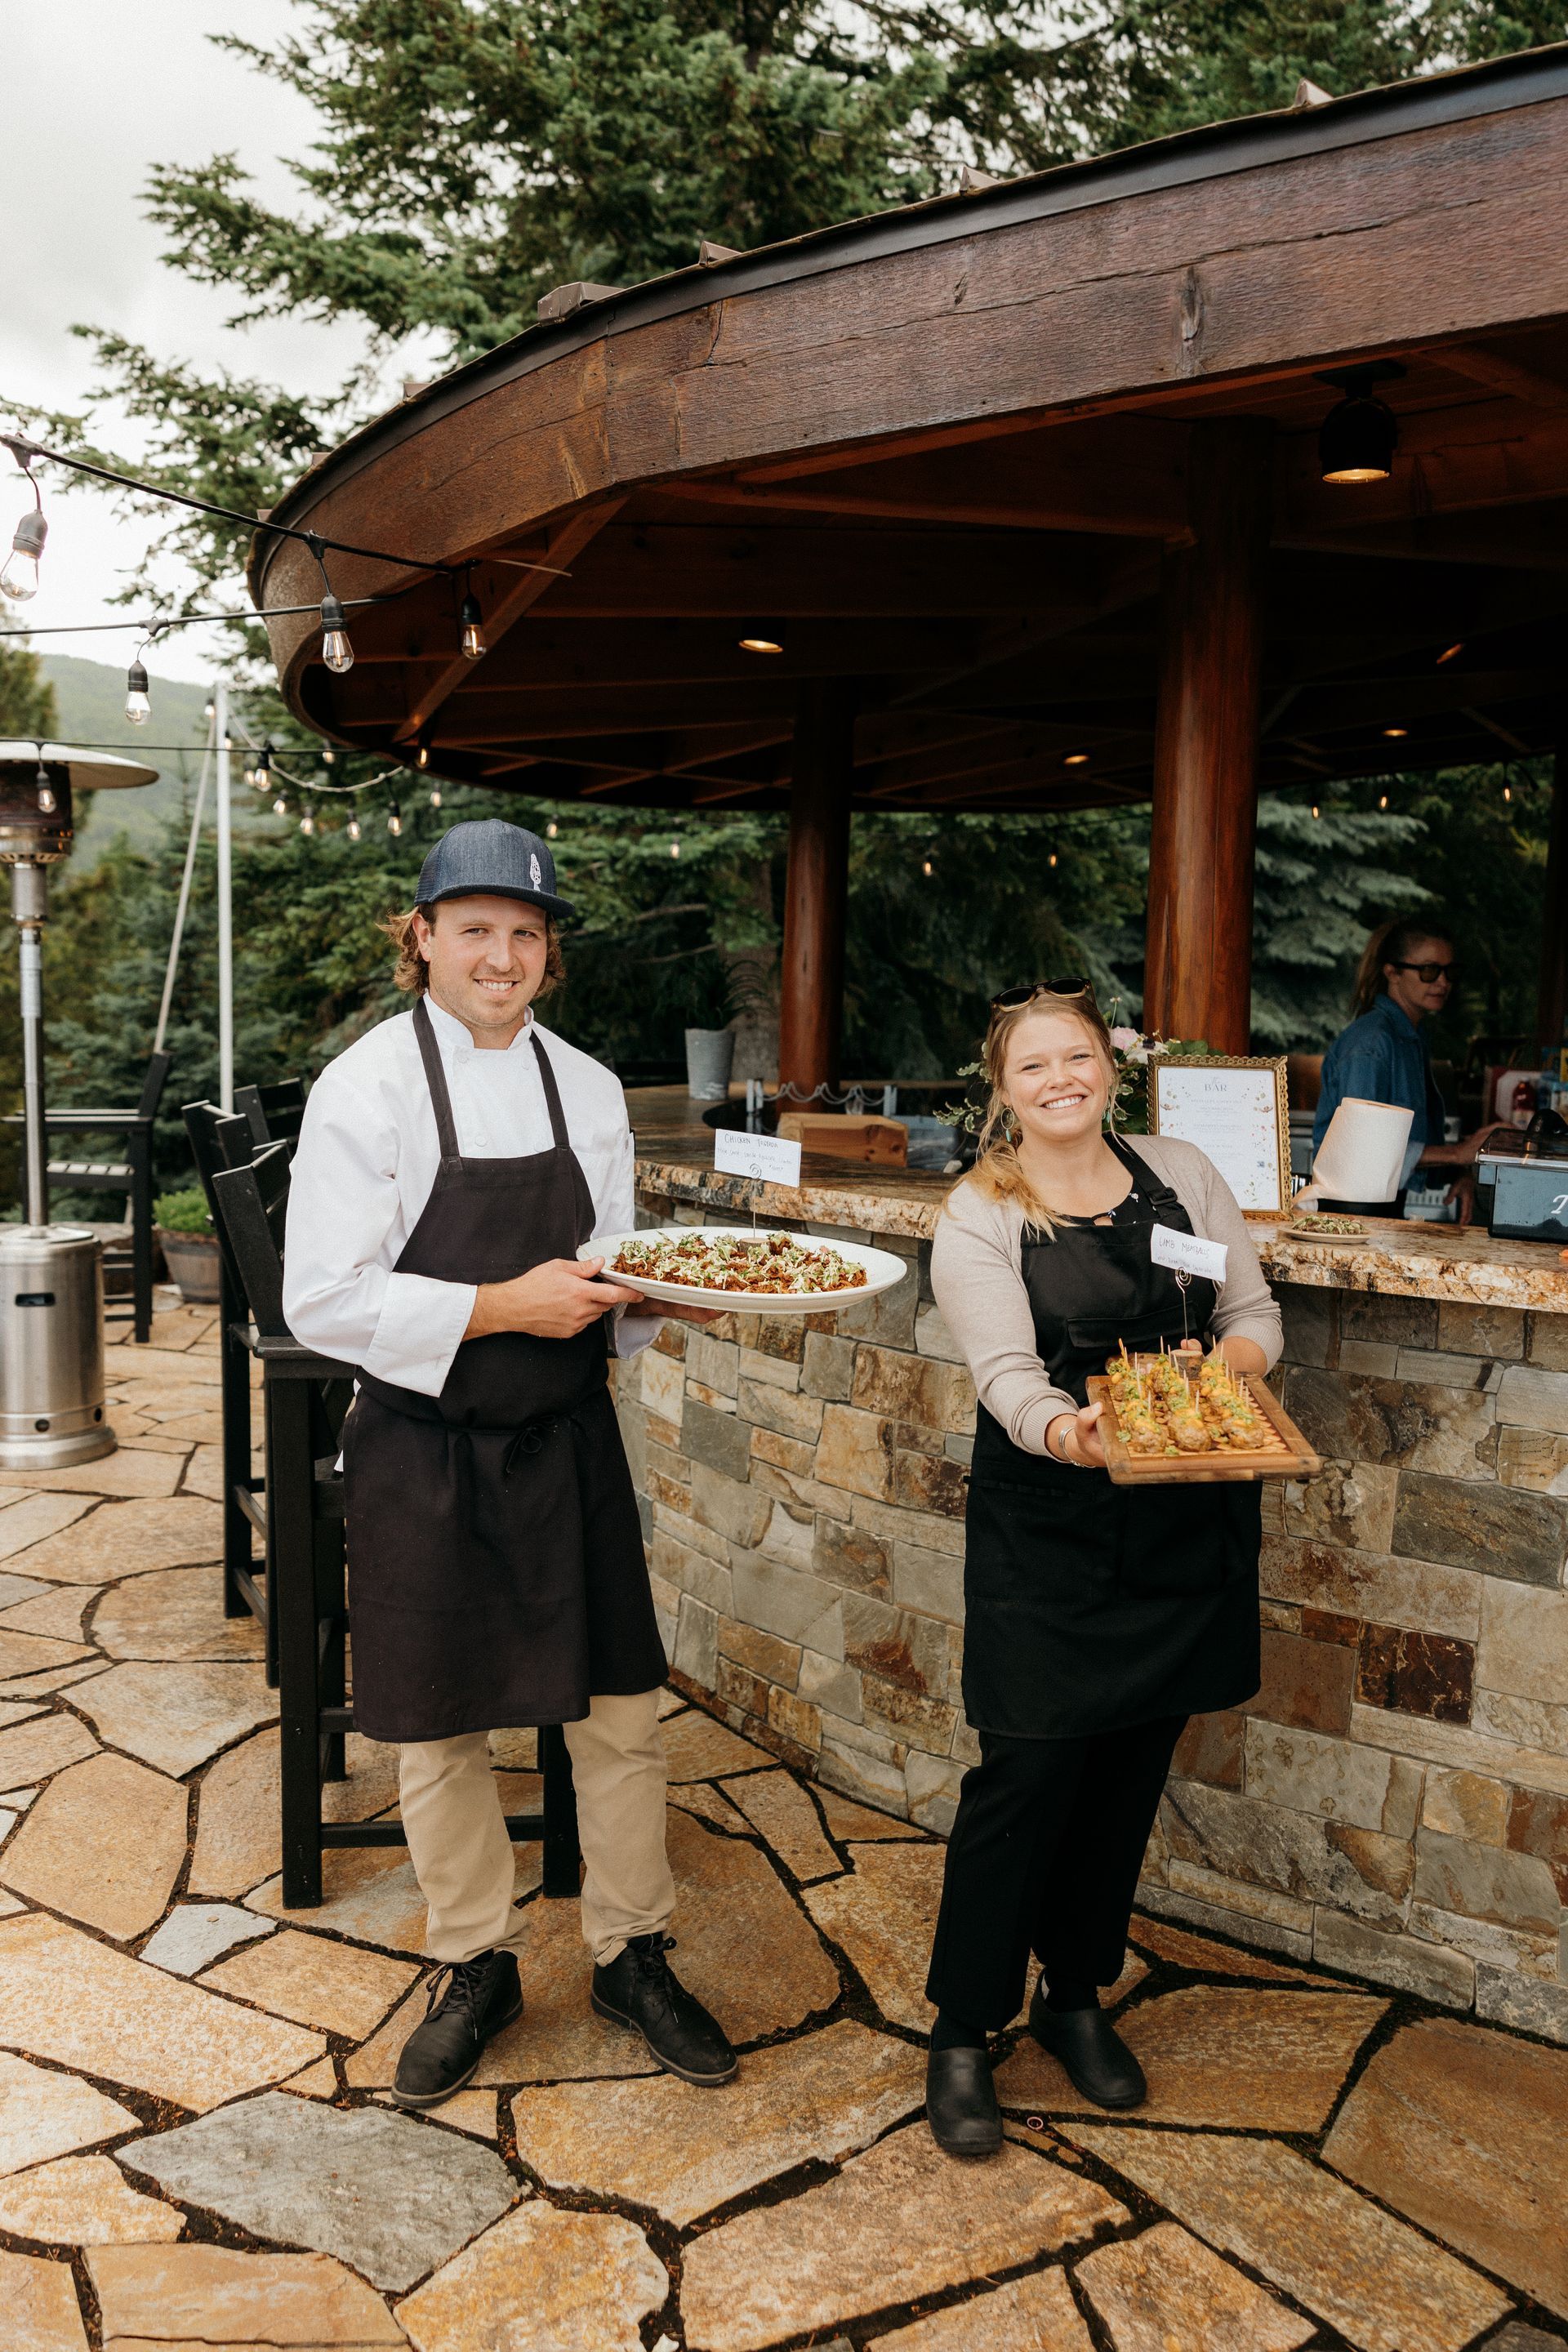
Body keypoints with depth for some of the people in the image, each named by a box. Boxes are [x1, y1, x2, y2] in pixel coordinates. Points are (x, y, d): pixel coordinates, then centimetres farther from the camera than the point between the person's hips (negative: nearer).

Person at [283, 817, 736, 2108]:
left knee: (621, 1709, 9)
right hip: (426, 1456, -3)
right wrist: (505, 1307, -22)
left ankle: (633, 1956, 31)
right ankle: (477, 1968, 34)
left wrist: (654, 1292, -9)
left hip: (567, 1443, 4)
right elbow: (324, 1302, -16)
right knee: (442, 1733, 11)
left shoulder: (588, 1088, 4)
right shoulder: (368, 1086, -10)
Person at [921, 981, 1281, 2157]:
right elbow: (1006, 1370, -17)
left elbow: (1255, 1311, 8)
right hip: (1048, 1527, -4)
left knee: (1131, 1767, 13)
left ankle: (1075, 1995, 34)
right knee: (1028, 1768, -4)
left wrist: (1219, 1368, -14)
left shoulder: (1182, 1173, 6)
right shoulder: (979, 1215, -5)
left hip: (1185, 1521, 4)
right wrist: (1064, 1429, -38)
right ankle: (963, 2031, 16)